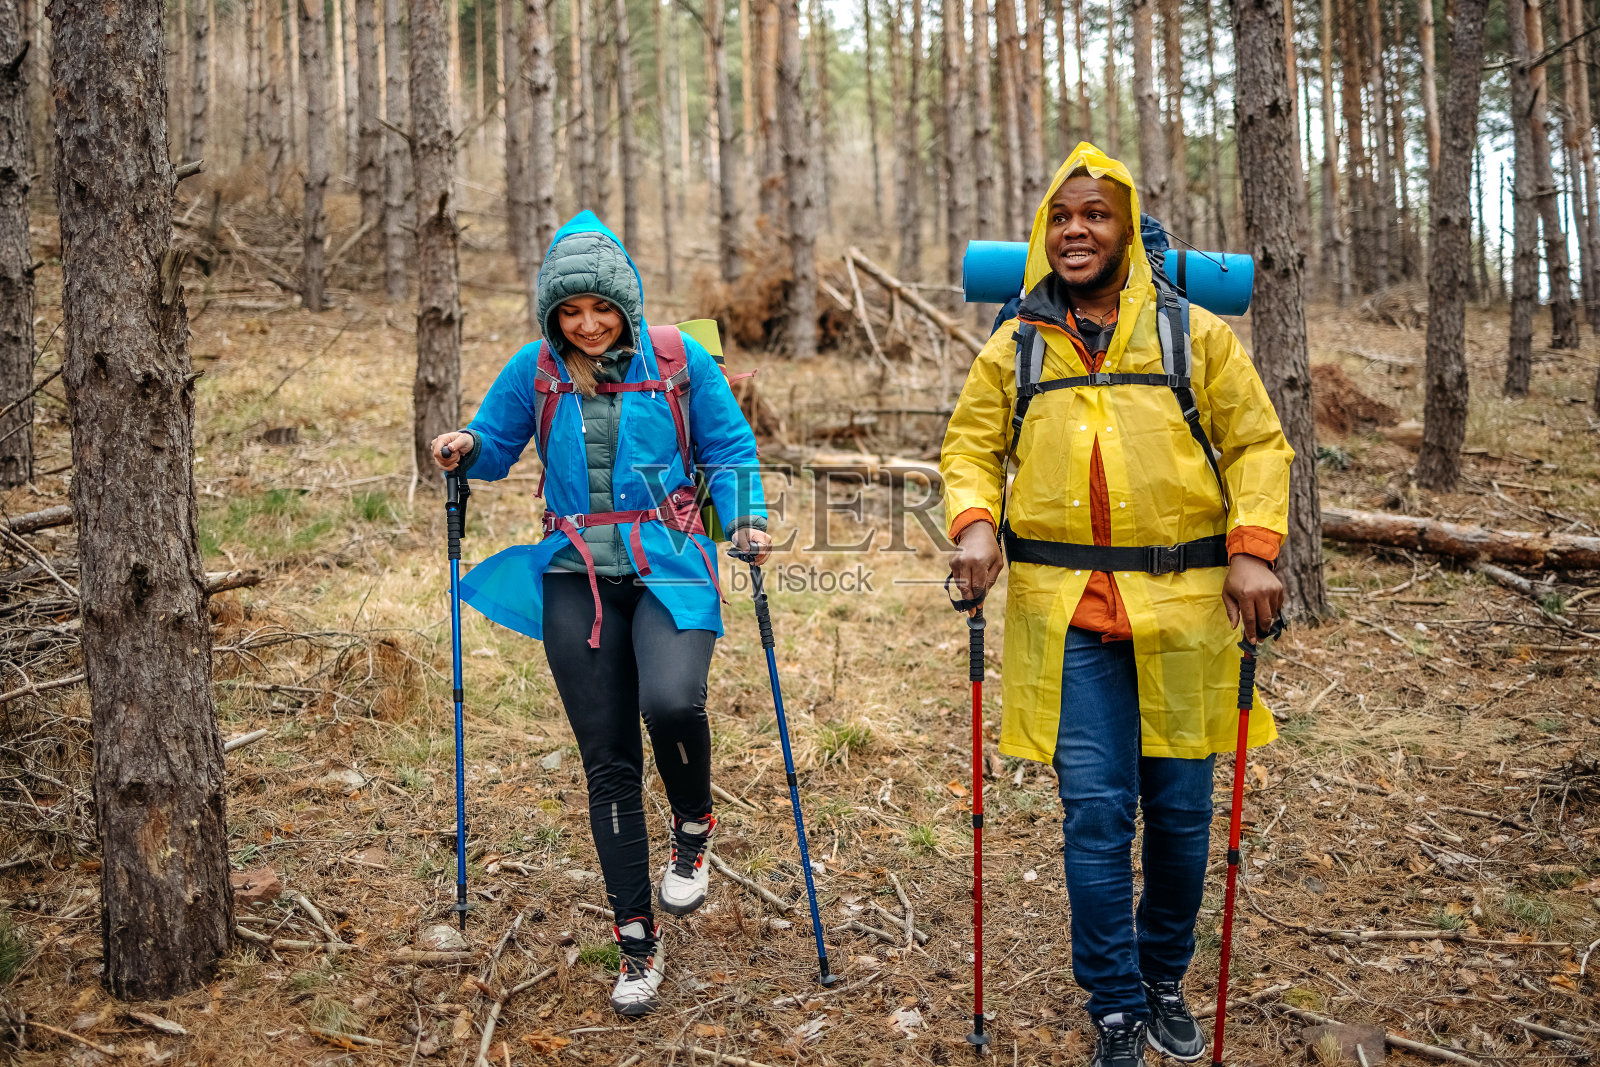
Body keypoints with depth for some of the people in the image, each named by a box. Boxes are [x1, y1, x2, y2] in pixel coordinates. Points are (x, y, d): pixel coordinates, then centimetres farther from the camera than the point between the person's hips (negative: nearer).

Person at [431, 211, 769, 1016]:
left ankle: (693, 828, 7)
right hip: (576, 580, 2)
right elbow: (496, 444, 14)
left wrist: (748, 518, -9)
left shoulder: (678, 360, 0)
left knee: (671, 702, -29)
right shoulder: (534, 370, 4)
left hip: (668, 569, -2)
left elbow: (729, 448, 6)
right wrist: (465, 449, -7)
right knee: (607, 759, 4)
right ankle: (636, 940, 19)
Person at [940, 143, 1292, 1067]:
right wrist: (974, 523, -7)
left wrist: (1252, 548, -8)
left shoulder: (1196, 334, 4)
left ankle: (1165, 979, 34)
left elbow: (1258, 443, 6)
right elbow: (971, 445, 13)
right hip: (1066, 608, 0)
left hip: (1181, 602, 0)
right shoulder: (1016, 346, 8)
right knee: (1095, 810, 0)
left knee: (1180, 805, 10)